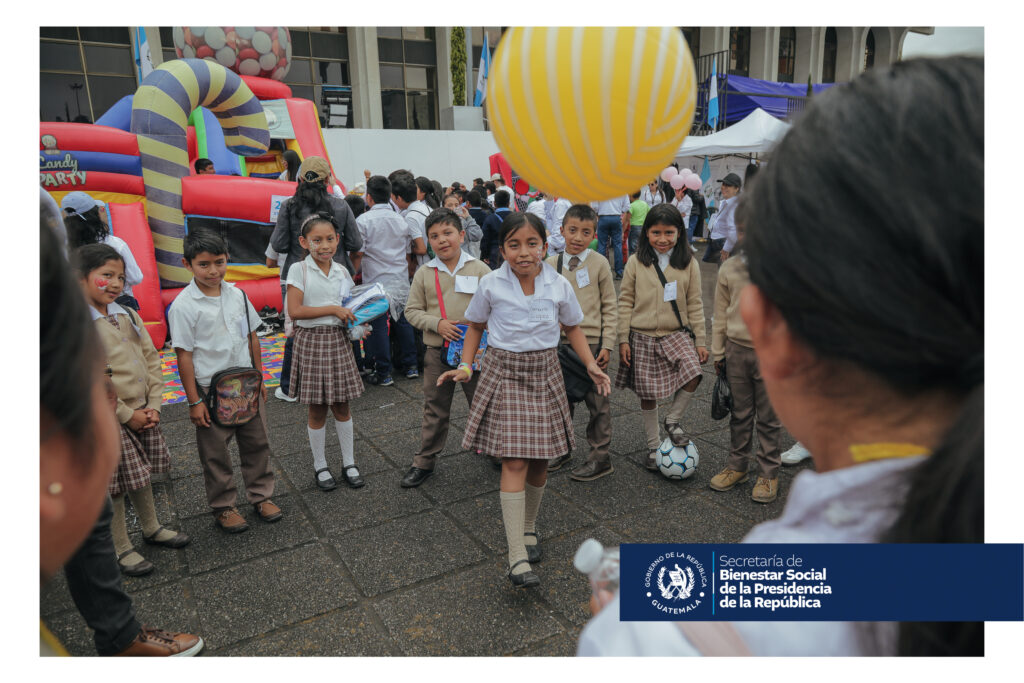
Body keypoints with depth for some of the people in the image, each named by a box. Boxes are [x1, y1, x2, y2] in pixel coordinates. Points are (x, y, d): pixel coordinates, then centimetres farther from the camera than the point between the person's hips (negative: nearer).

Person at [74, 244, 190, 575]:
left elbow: (151, 360, 7)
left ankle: (151, 528, 39)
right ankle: (121, 547, 24)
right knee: (114, 485, 6)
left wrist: (153, 405, -2)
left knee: (141, 475, 21)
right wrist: (127, 414, -15)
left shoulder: (128, 316, 5)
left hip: (143, 413, 6)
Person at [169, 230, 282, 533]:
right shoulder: (184, 306, -13)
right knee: (215, 453, 10)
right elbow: (184, 355, -12)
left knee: (257, 442, 14)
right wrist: (194, 401, -11)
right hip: (211, 389, -4)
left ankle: (261, 495, 32)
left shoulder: (236, 294, 1)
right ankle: (223, 507, 27)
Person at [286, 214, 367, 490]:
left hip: (337, 340, 4)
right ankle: (320, 466, 24)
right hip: (311, 341, -3)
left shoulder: (341, 272, 5)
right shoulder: (299, 270, -8)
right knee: (317, 409, 7)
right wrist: (332, 309, -19)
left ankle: (349, 463, 25)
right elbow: (294, 311, -15)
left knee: (341, 405, 11)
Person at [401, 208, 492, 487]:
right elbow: (412, 311, 3)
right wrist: (437, 324, -13)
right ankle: (424, 461, 26)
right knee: (435, 410, 12)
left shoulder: (479, 269, -1)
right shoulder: (424, 274, 2)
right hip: (437, 352, 1)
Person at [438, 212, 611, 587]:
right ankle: (517, 557, -8)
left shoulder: (559, 285, -3)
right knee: (514, 460, -10)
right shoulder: (491, 285, -7)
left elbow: (572, 327, 11)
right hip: (504, 373, -2)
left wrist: (591, 365, 0)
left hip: (544, 373, 3)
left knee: (540, 460, 9)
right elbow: (475, 326, 8)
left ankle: (527, 527, 35)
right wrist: (465, 366, -3)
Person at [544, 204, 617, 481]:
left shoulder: (599, 264, -5)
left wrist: (607, 344, -7)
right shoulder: (551, 264, 3)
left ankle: (600, 456, 17)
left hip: (591, 341, -3)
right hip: (560, 341, 4)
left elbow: (610, 307, -2)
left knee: (597, 401, 5)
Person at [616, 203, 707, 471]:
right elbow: (625, 301, 1)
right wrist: (623, 339, -3)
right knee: (647, 394, 7)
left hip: (677, 334, 0)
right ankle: (653, 445, 28)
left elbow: (695, 305, 4)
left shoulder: (689, 264, 0)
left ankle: (673, 420, 3)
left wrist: (700, 341, 2)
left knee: (693, 374, -25)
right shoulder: (636, 262, -1)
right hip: (642, 337, 0)